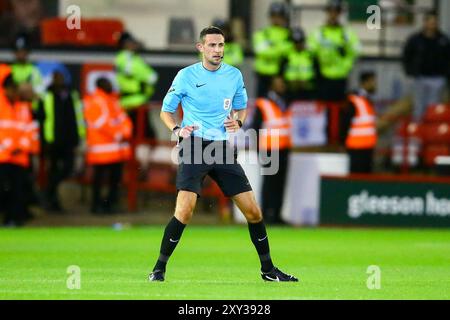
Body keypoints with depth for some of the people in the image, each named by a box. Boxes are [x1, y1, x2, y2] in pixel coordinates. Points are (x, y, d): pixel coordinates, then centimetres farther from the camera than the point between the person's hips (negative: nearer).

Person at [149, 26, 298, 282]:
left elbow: (242, 107, 22)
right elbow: (166, 110, 7)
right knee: (185, 209, -20)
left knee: (253, 211, 1)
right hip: (194, 146, -4)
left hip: (224, 148, 4)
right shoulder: (186, 76, -2)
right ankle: (159, 268, -6)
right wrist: (177, 129, -14)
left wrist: (238, 122, -1)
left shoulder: (234, 75, 7)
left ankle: (268, 270, 17)